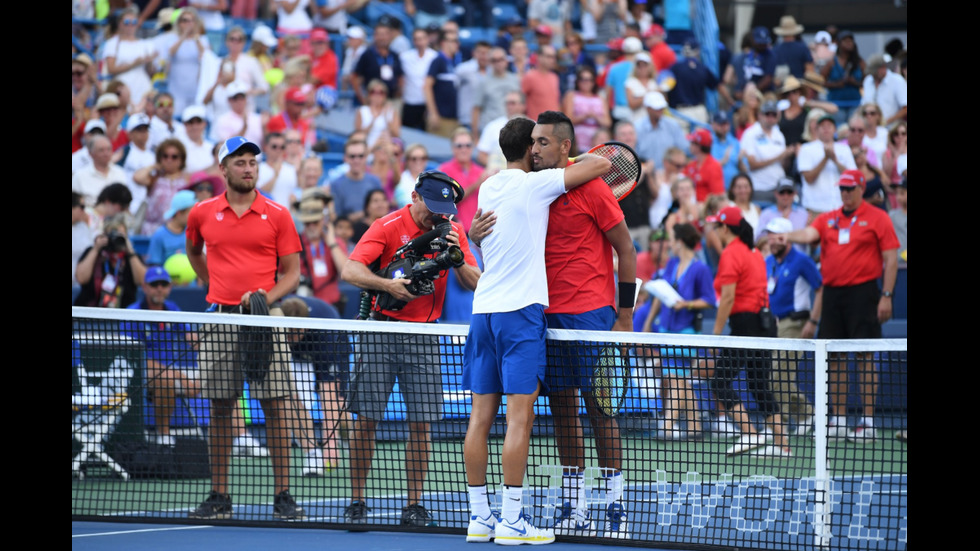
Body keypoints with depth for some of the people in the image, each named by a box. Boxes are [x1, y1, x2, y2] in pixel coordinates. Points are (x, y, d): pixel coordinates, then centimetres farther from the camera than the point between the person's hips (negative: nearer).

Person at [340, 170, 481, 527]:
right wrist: (388, 285, -30)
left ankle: (414, 505, 8)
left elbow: (475, 285, 0)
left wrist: (457, 258, -17)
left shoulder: (453, 232, 6)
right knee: (366, 419, -2)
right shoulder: (388, 227, -6)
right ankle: (356, 502, 7)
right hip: (382, 332, -3)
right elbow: (350, 271, -16)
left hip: (423, 336, 3)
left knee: (421, 422, 0)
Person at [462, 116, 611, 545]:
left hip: (483, 310, 7)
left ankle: (479, 517, 8)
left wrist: (558, 158, 21)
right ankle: (511, 521, -11)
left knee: (481, 417, 6)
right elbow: (601, 165, -5)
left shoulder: (489, 187, 13)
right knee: (520, 417, -7)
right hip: (520, 310, -7)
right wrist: (576, 158, 15)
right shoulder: (534, 185, -6)